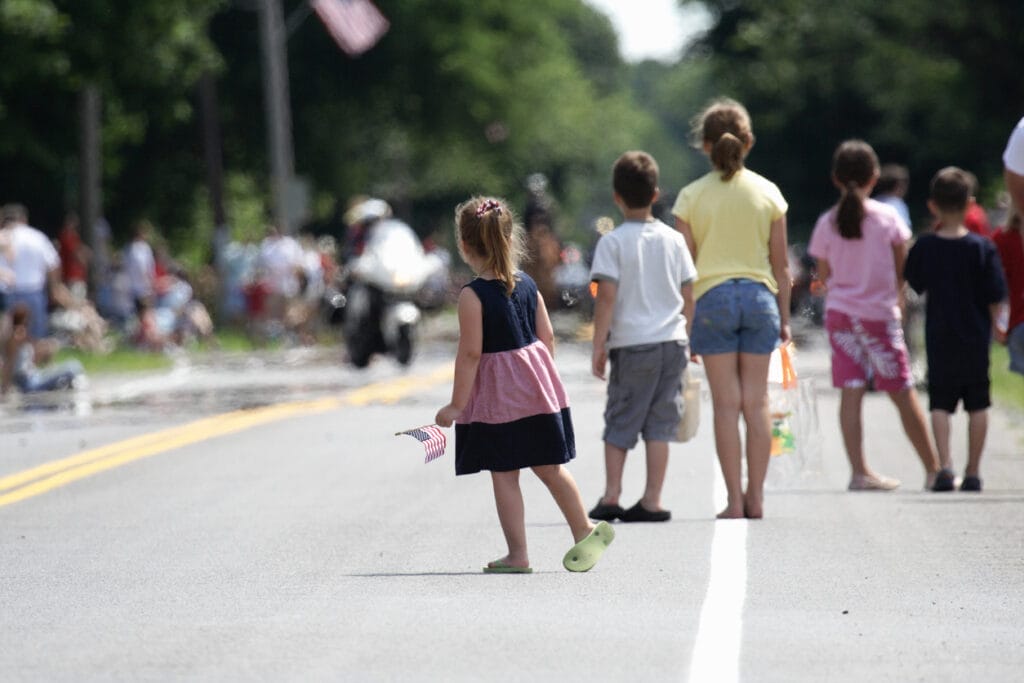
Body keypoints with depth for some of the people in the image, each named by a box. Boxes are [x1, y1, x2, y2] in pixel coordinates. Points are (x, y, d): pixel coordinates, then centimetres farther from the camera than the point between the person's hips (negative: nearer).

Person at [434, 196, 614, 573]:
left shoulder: (472, 295, -15)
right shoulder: (527, 285, 3)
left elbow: (470, 353, -17)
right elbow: (547, 337, 8)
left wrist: (456, 405, -12)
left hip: (496, 394, -6)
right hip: (536, 384, 6)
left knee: (503, 474, 2)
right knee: (549, 467, 16)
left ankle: (518, 553, 4)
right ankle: (585, 532, 21)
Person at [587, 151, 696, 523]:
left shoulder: (613, 242, -7)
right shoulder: (674, 240, 5)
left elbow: (607, 297, -12)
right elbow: (688, 296, 8)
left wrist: (599, 345, -7)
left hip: (631, 345, -3)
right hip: (672, 341, 3)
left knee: (620, 422, 7)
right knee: (660, 423, 5)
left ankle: (611, 496, 3)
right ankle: (652, 501, 4)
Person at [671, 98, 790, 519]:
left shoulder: (692, 197, -2)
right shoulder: (768, 193, 2)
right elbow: (781, 265, 5)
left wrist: (683, 323, 6)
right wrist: (785, 316, 14)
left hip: (712, 297, -1)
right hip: (759, 295, 1)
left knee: (726, 402, 1)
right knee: (756, 401, 6)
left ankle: (734, 500, -1)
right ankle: (755, 497, 7)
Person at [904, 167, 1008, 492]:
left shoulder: (924, 247, -6)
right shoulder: (982, 247, -10)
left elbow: (916, 284, 10)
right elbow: (995, 298, -8)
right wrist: (993, 325, 8)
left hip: (939, 340, 1)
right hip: (976, 339, -1)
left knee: (940, 404, 7)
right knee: (977, 405, 9)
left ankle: (944, 466, -9)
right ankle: (973, 472, 9)